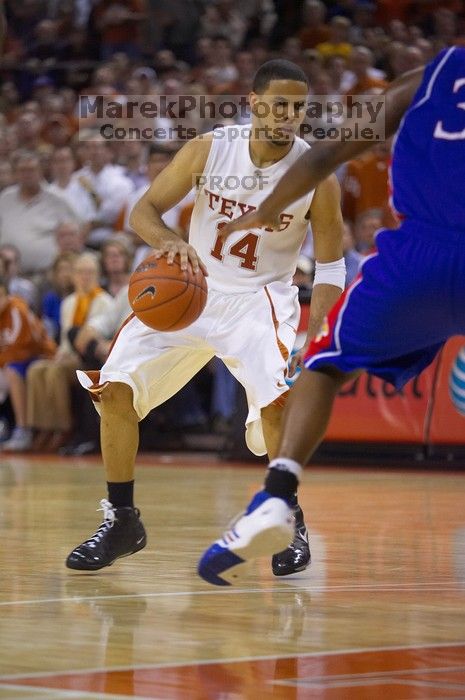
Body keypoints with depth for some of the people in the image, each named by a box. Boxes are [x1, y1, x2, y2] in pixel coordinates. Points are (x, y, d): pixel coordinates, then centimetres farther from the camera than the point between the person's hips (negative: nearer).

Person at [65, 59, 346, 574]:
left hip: (259, 296, -3)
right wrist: (167, 242, -33)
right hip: (191, 287, 3)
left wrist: (314, 332, -24)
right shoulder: (208, 150, -14)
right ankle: (121, 521, 9)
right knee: (114, 387, -6)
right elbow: (144, 210, -9)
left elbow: (330, 266, -8)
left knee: (278, 398, -28)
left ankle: (292, 525, -6)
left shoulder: (317, 175, -16)